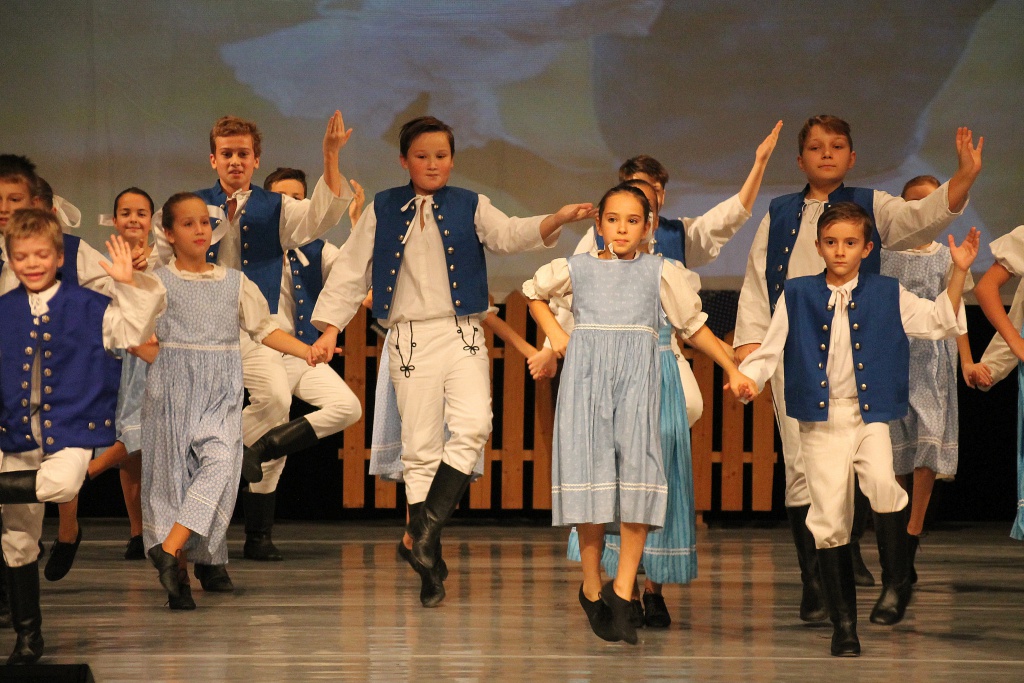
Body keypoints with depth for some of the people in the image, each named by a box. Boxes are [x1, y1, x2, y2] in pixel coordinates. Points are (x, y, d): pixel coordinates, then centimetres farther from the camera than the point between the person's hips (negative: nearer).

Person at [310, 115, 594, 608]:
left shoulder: (470, 207, 8)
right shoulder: (382, 211, 8)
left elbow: (510, 235, -9)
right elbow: (351, 270, 10)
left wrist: (557, 220, -27)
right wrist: (331, 326, 1)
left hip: (462, 335, 0)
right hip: (411, 339, 0)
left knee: (472, 427, -21)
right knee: (420, 448, -1)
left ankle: (424, 532, -13)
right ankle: (429, 567, 4)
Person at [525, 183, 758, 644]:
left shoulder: (660, 272, 11)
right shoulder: (576, 269, 12)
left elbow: (694, 325, 17)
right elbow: (533, 294, 31)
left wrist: (732, 370, 13)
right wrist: (554, 333, 16)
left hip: (636, 380, 0)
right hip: (585, 376, 0)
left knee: (638, 473, -14)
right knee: (591, 475, -6)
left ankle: (622, 591, -11)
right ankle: (591, 589, 5)